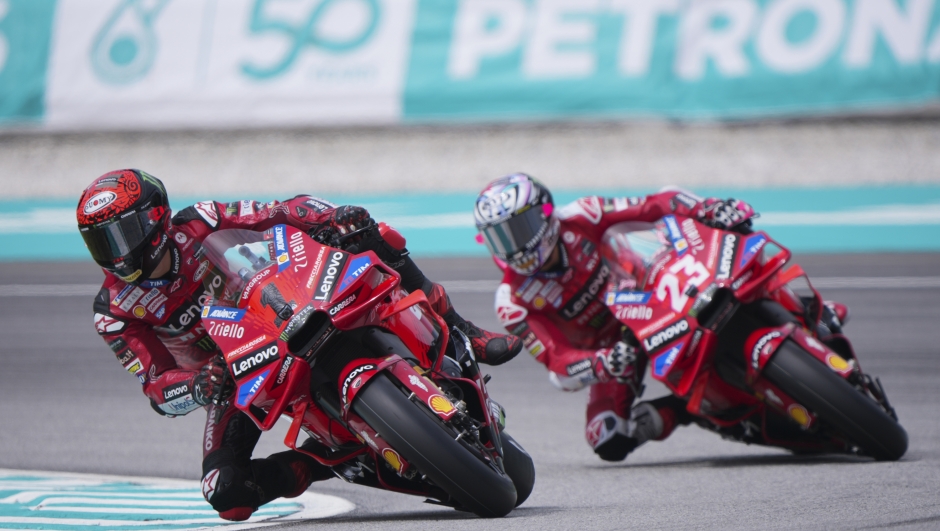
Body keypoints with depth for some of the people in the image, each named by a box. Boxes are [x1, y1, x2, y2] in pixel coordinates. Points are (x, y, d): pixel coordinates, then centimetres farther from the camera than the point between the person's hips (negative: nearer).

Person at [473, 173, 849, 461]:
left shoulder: (580, 220, -18)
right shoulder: (514, 303, -20)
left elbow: (658, 205, -16)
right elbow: (559, 368, -25)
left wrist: (711, 209, -36)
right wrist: (602, 365, -47)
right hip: (607, 346, 0)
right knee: (610, 443, -24)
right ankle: (686, 409, -6)